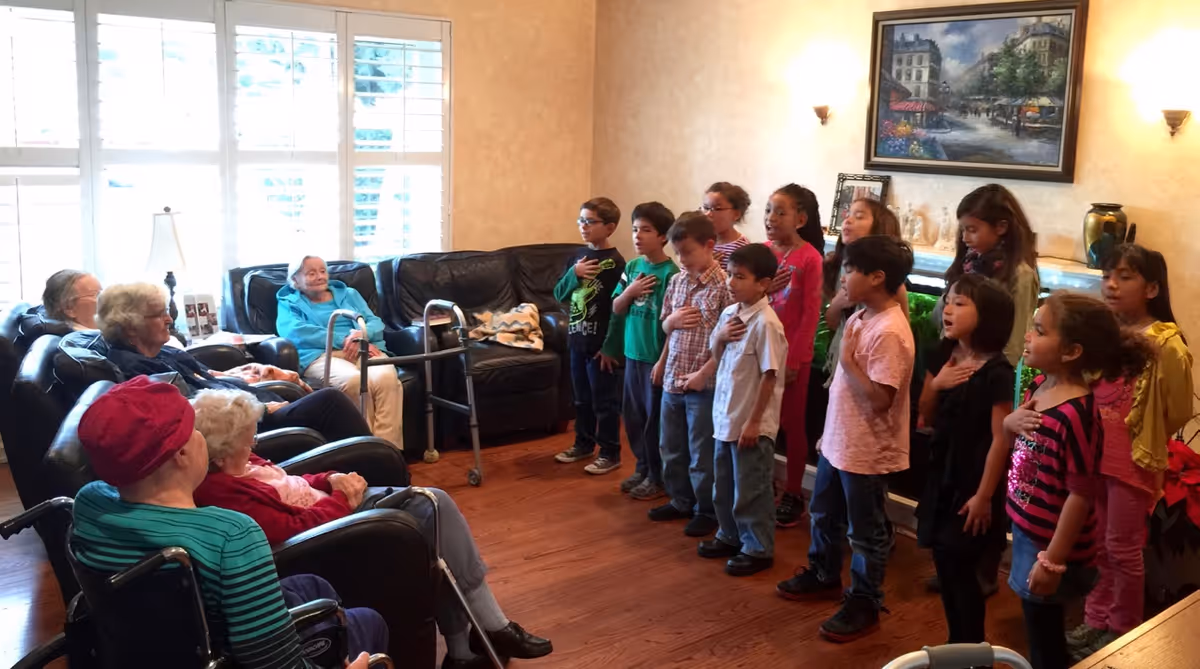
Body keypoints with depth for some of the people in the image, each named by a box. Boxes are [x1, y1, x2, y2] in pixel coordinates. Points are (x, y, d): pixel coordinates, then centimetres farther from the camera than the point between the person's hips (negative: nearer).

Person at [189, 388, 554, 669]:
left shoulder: (230, 467, 6)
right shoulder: (222, 493, -26)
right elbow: (294, 529, -27)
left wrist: (330, 480, -1)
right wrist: (342, 498, -14)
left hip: (325, 506, 11)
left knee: (434, 504, -3)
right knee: (431, 509, -13)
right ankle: (491, 628, 0)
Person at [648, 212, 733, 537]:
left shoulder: (724, 286, -15)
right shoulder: (676, 282, 5)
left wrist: (704, 373, -18)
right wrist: (672, 320, -7)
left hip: (704, 384, -7)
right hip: (672, 380, 7)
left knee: (702, 454, 6)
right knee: (672, 449, 18)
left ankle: (707, 511, 23)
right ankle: (680, 501, 36)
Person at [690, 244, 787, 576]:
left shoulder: (765, 323, -21)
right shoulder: (729, 313, 3)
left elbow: (769, 376, -20)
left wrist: (753, 422, -18)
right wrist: (720, 336, -8)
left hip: (752, 423, -8)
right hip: (725, 416, 8)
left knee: (751, 490, 6)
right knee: (723, 486, 21)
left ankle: (759, 549, 21)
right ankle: (730, 536, 38)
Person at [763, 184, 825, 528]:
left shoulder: (810, 258, -11)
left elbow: (811, 314, -11)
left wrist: (793, 359, -12)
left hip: (793, 354, -4)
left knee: (792, 424, 7)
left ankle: (793, 494, 20)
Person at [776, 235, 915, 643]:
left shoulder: (889, 332, -25)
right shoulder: (860, 318, 4)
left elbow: (880, 398, -28)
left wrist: (847, 360, -22)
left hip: (867, 452, -10)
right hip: (838, 441, 10)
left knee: (866, 533, 9)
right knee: (823, 515, 25)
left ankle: (863, 604, 24)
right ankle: (823, 575, 46)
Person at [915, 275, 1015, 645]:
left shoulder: (997, 373, -18)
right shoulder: (941, 358, 2)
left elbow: (1001, 439, -18)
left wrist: (984, 495, -17)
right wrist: (935, 384, -10)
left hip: (973, 482, -7)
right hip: (941, 475, 7)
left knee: (960, 569, 1)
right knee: (944, 565, 14)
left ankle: (972, 650, 21)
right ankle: (956, 644, 31)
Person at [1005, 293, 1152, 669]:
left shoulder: (1077, 414, -26)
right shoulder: (1039, 387, 0)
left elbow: (1081, 495, -23)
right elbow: (1009, 437, 16)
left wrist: (1053, 561, -19)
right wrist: (1011, 422, -8)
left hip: (1050, 544, -8)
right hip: (1026, 531, 8)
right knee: (1037, 632, 24)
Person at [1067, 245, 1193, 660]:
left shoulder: (1165, 344, -15)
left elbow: (1178, 412, -8)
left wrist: (1140, 438, 2)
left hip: (1134, 461, -6)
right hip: (1094, 455, 6)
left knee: (1122, 549, 7)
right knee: (1095, 545, 16)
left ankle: (1123, 632, 25)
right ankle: (1095, 622, 31)